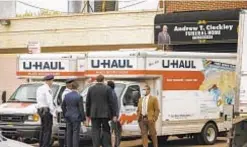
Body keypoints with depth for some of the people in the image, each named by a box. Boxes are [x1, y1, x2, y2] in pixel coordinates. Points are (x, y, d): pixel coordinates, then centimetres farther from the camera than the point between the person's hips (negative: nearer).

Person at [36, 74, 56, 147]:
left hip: (40, 110, 9)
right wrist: (53, 113, -14)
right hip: (47, 110, -9)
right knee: (47, 130, -7)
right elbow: (49, 102, -19)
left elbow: (39, 101, 13)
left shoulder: (39, 89, 12)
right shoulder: (48, 90, -14)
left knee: (43, 129, 16)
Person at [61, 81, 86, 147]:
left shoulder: (67, 96, 4)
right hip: (76, 118, -5)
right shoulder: (79, 97, -13)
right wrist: (83, 119, -4)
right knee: (76, 133, -3)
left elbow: (63, 106, 12)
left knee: (69, 133, 11)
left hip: (68, 118, 6)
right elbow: (81, 109, -12)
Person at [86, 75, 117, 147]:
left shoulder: (91, 89, 4)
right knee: (106, 131, 8)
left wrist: (88, 114, 14)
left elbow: (87, 103, 6)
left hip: (94, 114, 1)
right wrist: (114, 115, -3)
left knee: (95, 132, 1)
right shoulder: (107, 89, -3)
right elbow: (112, 102, -5)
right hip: (105, 114, -1)